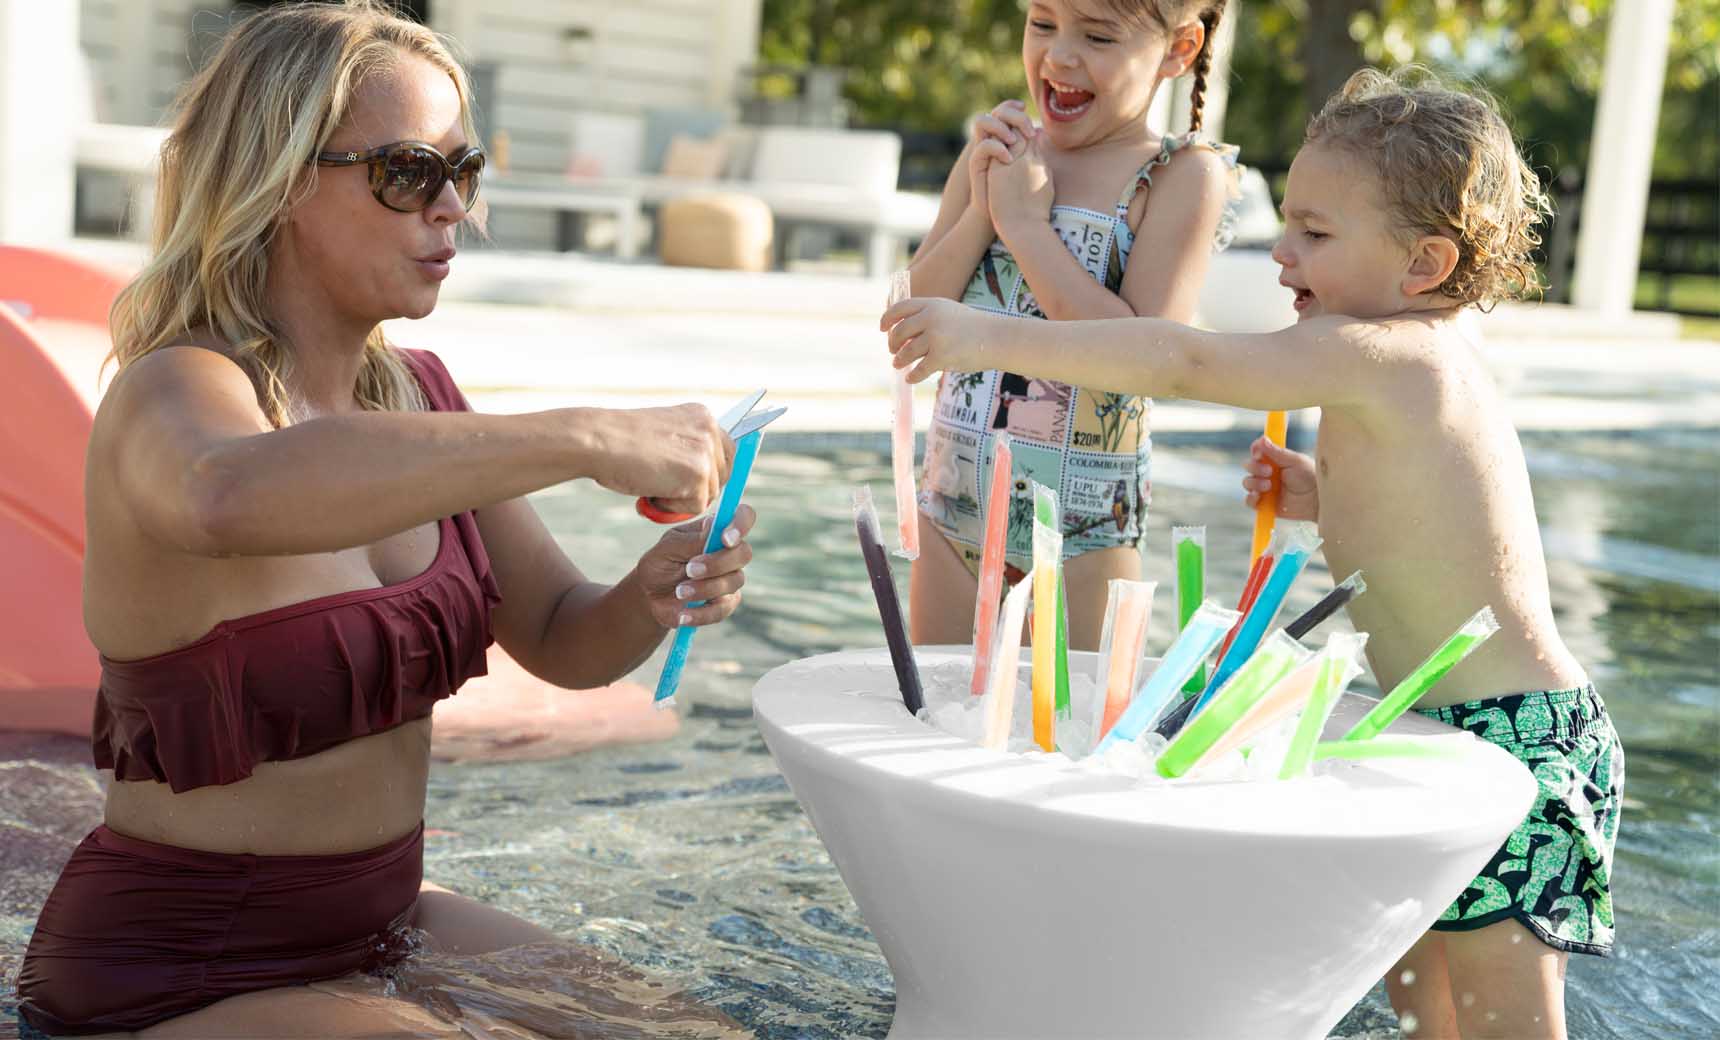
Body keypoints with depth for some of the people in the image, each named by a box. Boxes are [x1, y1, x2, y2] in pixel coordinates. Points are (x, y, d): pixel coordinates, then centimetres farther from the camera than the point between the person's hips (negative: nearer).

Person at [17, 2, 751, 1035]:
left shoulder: (417, 392, 2)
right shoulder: (170, 394, -21)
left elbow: (561, 640, 5)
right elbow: (233, 495, -47)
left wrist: (650, 600, -17)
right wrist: (586, 438, -48)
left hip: (381, 922, 7)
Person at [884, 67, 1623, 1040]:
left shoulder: (1381, 355, -21)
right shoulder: (1432, 360, 10)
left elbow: (1184, 359, -27)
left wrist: (994, 337, -25)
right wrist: (1332, 498, 8)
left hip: (1511, 733, -10)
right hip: (1459, 735, 10)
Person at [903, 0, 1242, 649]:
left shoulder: (1183, 174, -9)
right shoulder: (995, 151, 6)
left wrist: (1025, 222, -17)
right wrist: (980, 210, -13)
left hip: (1081, 533, -5)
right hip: (951, 513, 5)